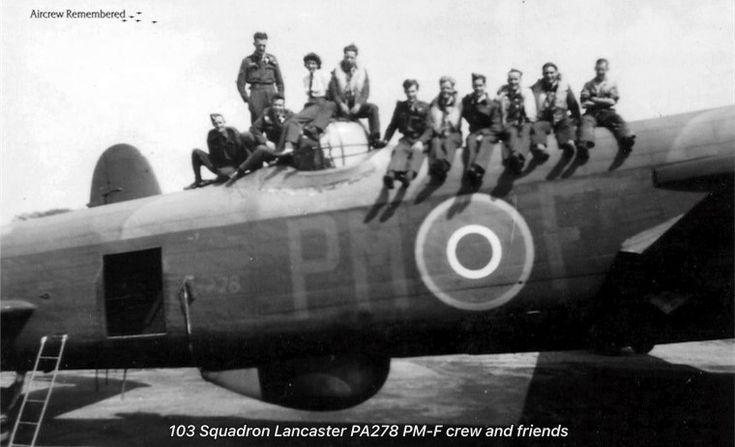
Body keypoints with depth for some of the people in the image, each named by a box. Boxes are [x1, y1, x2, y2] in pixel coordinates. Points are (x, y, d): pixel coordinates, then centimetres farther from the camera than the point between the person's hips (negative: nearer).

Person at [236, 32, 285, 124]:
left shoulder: (272, 59, 14)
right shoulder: (247, 61, 8)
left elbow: (279, 81, 16)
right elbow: (240, 83, 9)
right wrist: (247, 99, 0)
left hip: (271, 93, 2)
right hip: (256, 92, -2)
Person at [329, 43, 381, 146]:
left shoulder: (362, 71, 10)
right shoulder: (336, 71, 6)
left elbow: (365, 92, 3)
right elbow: (333, 91, -2)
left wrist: (358, 105, -16)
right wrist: (341, 104, -19)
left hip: (356, 106, 1)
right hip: (341, 106, 0)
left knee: (373, 108, -26)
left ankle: (375, 138, -30)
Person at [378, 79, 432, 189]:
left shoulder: (424, 107, 5)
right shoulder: (401, 106, 14)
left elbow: (428, 129, -3)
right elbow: (393, 125, 18)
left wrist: (420, 142, -23)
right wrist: (385, 140, 0)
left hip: (420, 139, -1)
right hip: (406, 139, 1)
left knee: (416, 150, -36)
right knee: (398, 150, -33)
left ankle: (409, 175, -62)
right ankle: (391, 174, -62)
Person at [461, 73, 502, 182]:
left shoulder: (492, 103, -1)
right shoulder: (467, 101, 9)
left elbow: (497, 126, -5)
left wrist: (483, 133, -18)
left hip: (489, 133, -2)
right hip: (474, 133, 2)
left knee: (485, 140, -37)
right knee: (471, 141, -33)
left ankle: (478, 167, -63)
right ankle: (471, 169, -58)